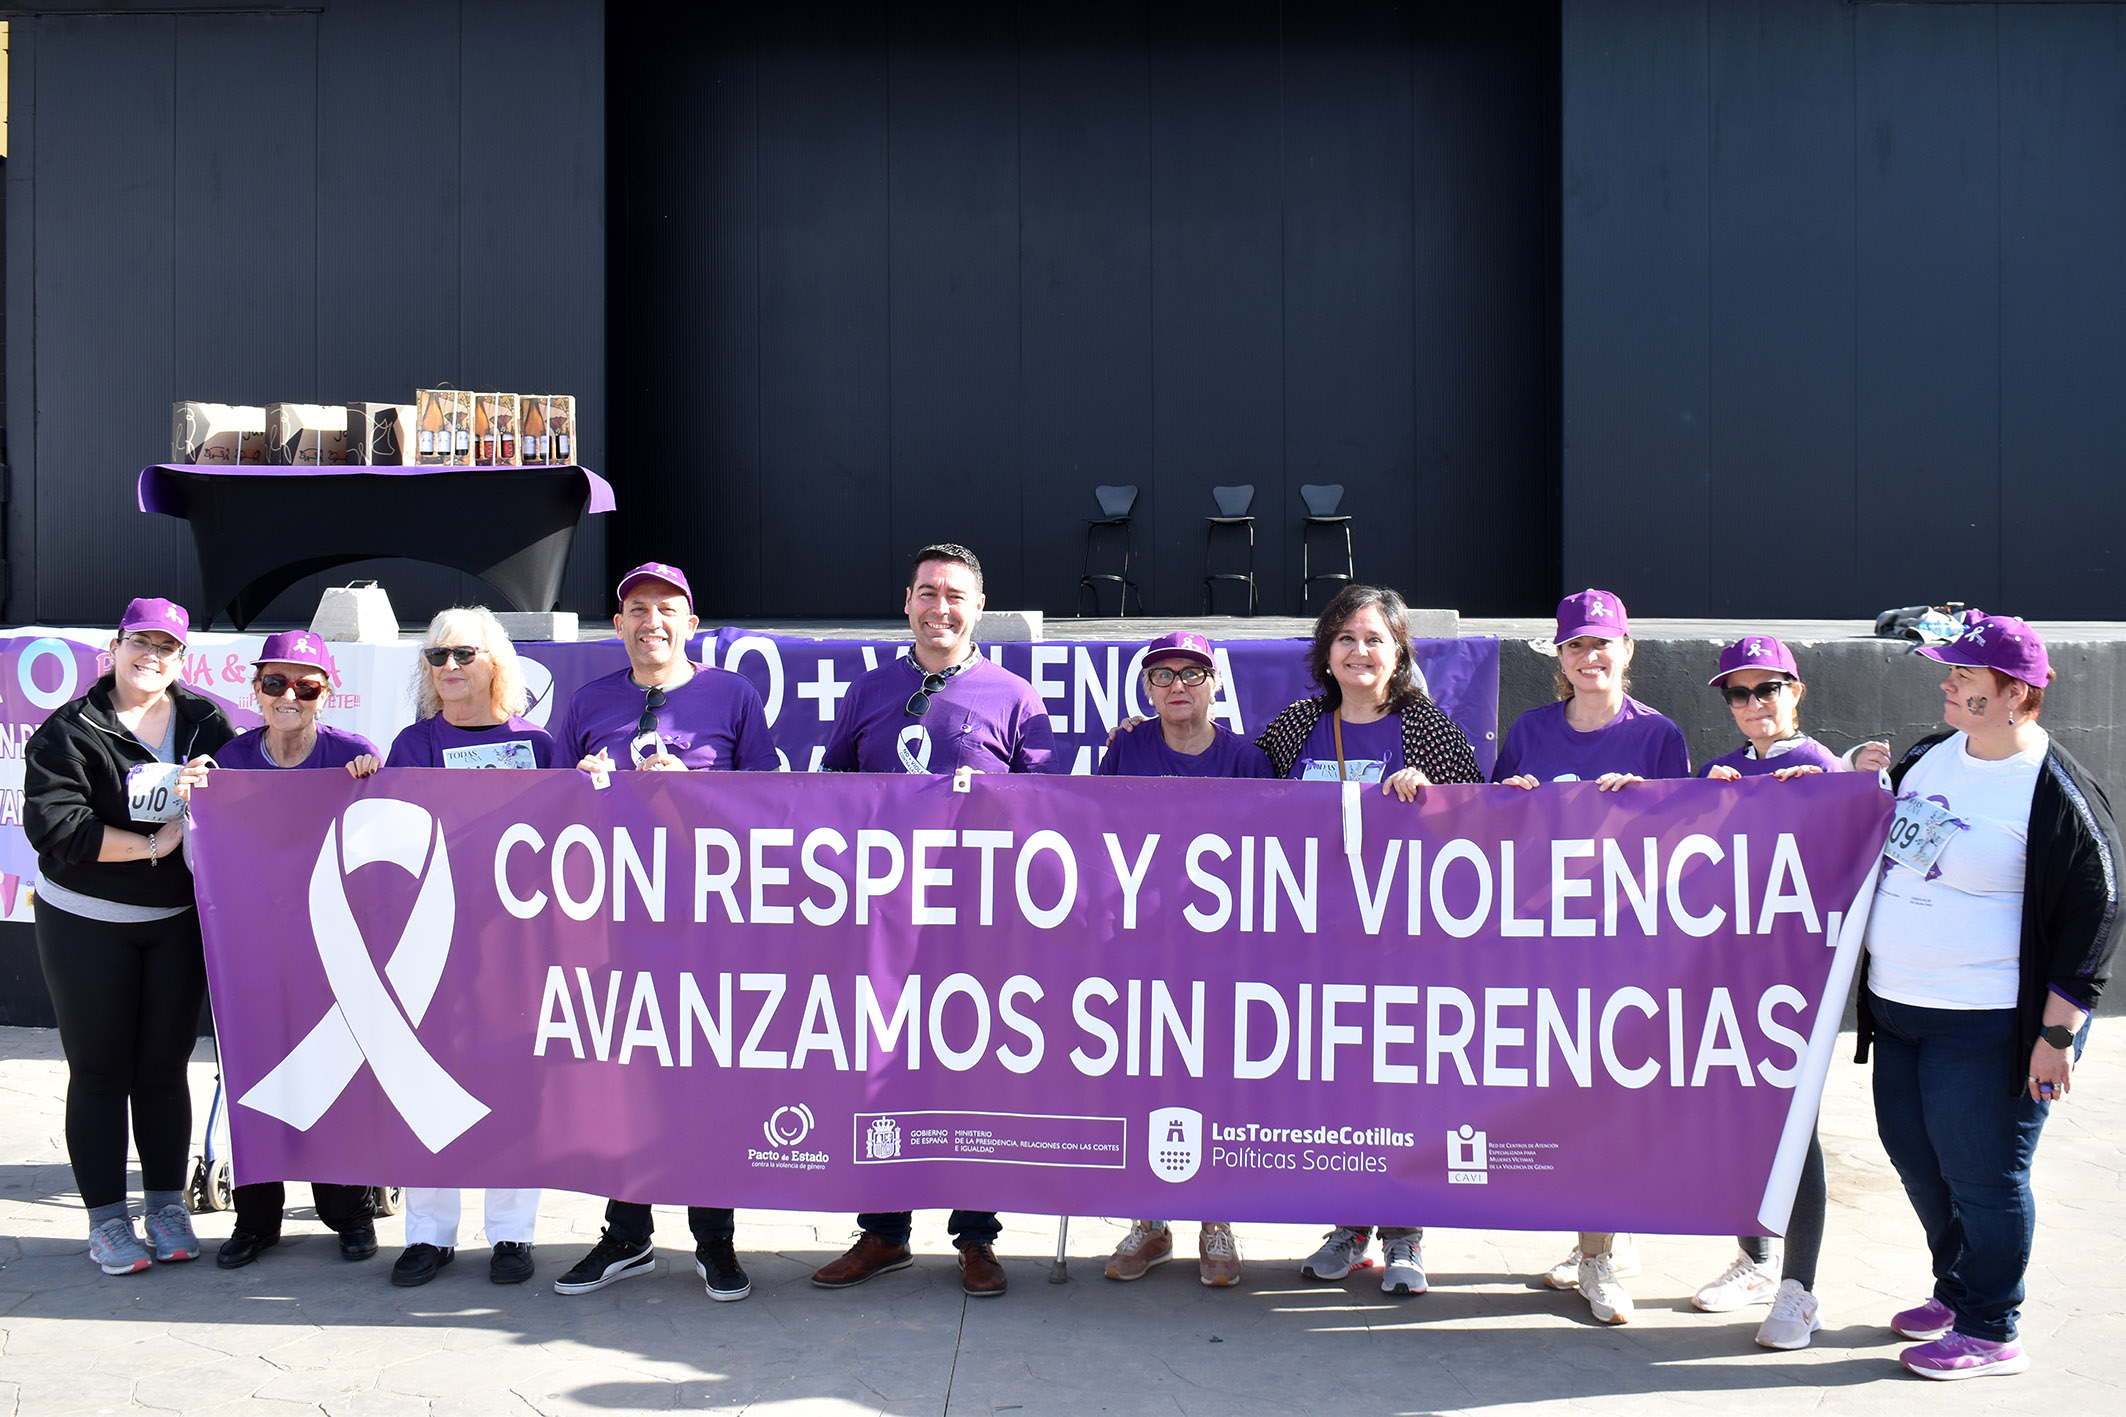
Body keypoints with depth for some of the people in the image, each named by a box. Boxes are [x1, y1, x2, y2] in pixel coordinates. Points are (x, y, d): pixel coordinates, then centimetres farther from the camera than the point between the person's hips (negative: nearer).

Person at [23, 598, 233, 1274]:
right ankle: (106, 1218, 11)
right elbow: (53, 825, -17)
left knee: (164, 1066, 8)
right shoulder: (69, 731, -7)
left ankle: (167, 1205, 19)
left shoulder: (205, 722, 4)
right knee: (99, 1069, 3)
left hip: (177, 922, 3)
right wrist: (151, 843, -19)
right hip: (87, 923, -2)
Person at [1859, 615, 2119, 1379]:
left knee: (1981, 1175, 2)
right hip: (1897, 1009, 8)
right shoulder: (1928, 757, 7)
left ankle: (1990, 1330, 17)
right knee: (1913, 1153, 18)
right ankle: (1956, 1290, 38)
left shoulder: (2057, 794, -16)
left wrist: (2057, 1035, -15)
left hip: (1988, 1025, -8)